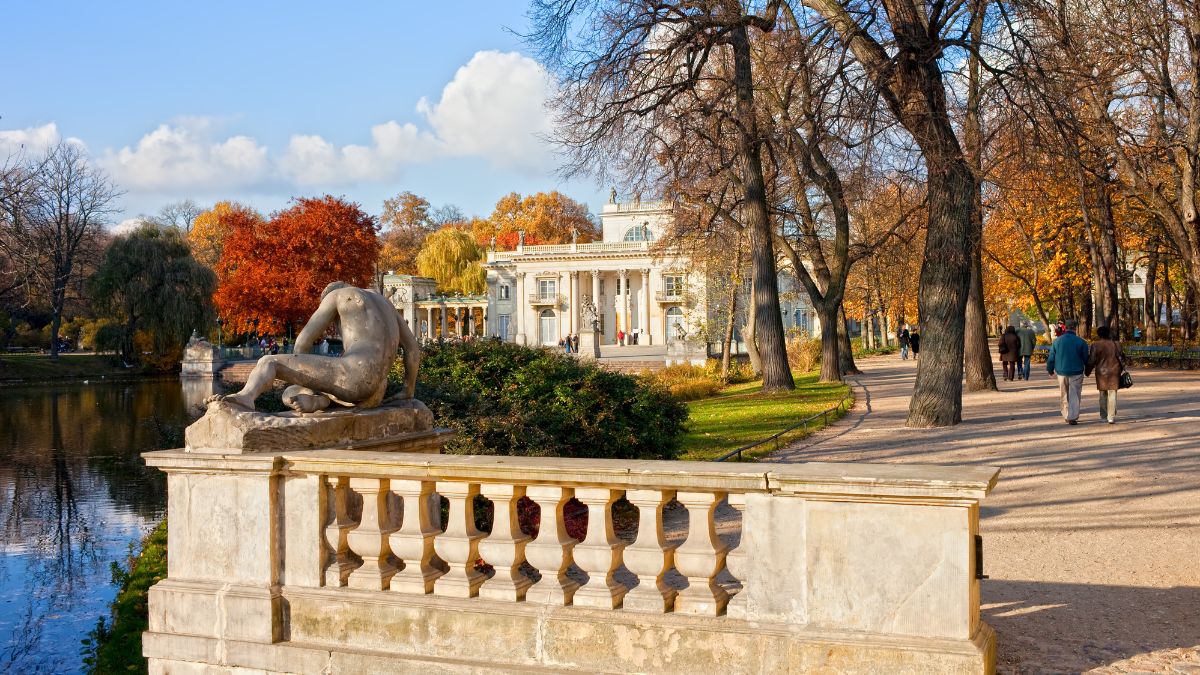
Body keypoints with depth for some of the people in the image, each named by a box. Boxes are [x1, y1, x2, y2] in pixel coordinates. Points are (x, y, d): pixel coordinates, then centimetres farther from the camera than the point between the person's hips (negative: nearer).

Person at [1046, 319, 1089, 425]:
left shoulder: (1057, 341, -2)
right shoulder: (1081, 342, -7)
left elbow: (1051, 357, 3)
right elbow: (1086, 358, -1)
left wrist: (1050, 370, 16)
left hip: (1061, 372, 2)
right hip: (1076, 372, -2)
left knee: (1064, 396, 14)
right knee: (1074, 396, 2)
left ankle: (1067, 416, 20)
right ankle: (1072, 417, -5)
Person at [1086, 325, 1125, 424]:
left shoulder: (1096, 345, -8)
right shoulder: (1116, 344, -1)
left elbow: (1091, 360, -6)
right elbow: (1121, 358, 8)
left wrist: (1087, 371, 7)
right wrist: (1123, 369, 23)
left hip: (1101, 373, -1)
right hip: (1114, 372, 1)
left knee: (1103, 394, 12)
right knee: (1112, 394, 1)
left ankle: (1103, 417, 16)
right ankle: (1111, 417, -4)